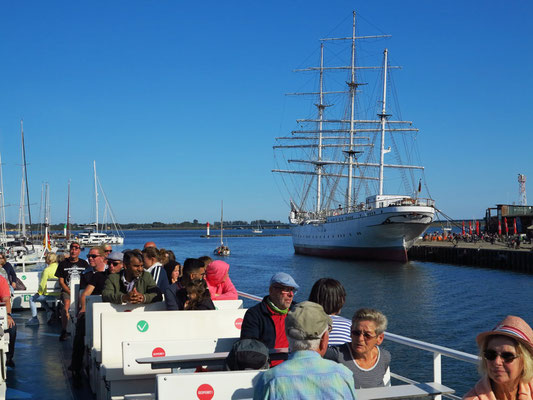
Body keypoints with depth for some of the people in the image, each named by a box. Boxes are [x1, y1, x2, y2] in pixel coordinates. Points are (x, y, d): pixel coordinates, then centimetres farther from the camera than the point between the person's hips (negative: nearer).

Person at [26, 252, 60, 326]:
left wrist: (39, 293, 3)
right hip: (59, 294, 7)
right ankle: (49, 310, 18)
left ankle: (34, 319, 11)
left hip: (50, 295, -7)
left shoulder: (47, 270, -18)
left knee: (32, 299, 12)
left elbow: (42, 284, -16)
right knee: (41, 298, 32)